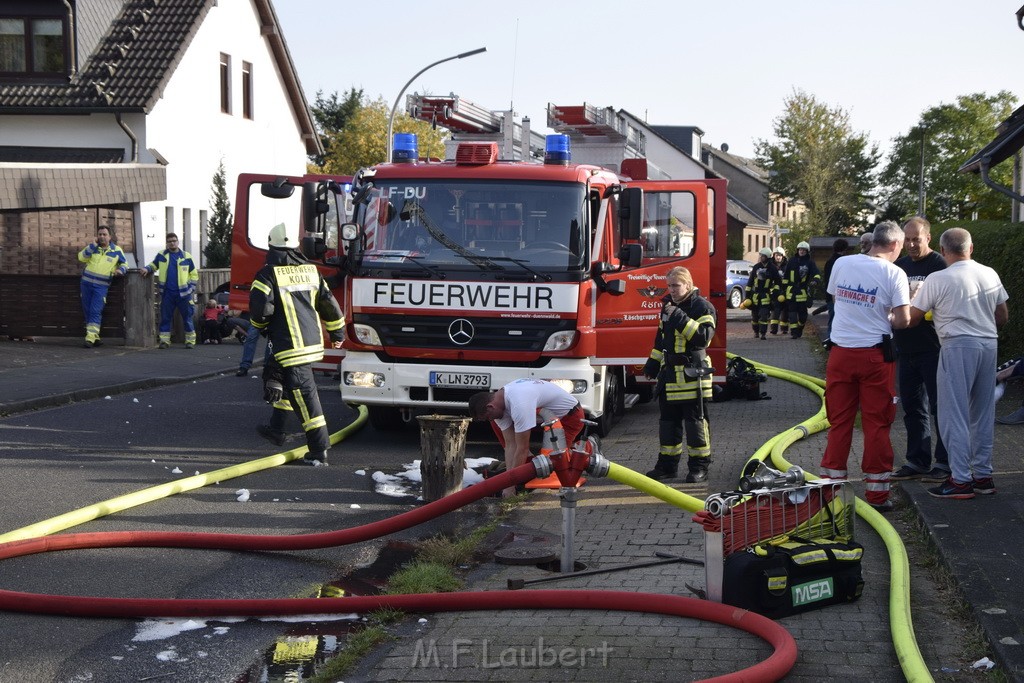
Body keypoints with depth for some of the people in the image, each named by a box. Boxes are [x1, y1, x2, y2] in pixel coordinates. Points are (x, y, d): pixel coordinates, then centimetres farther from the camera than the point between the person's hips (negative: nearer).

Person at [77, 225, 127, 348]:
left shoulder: (116, 250, 4)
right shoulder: (92, 247, 7)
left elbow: (124, 264, 16)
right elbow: (81, 257, -8)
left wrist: (121, 270, -7)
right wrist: (93, 245, -15)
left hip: (101, 286, -3)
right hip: (86, 283, 3)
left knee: (95, 312, -13)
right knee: (87, 311, 7)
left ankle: (91, 338, -14)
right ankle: (95, 337, 16)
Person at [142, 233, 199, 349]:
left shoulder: (186, 256, 5)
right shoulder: (161, 255, 8)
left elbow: (194, 274, 9)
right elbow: (153, 265, 19)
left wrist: (191, 289, 0)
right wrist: (147, 269, -3)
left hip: (183, 293, -1)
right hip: (167, 293, 1)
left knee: (188, 317, 2)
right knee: (165, 317, 2)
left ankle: (190, 340, 9)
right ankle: (164, 340, 6)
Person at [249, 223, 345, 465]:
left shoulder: (269, 273, -9)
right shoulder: (310, 270, 9)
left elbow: (260, 308, -15)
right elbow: (328, 303, 12)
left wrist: (260, 326, 8)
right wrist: (337, 332, 24)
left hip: (289, 344, -7)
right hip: (312, 341, 7)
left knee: (303, 393, -8)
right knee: (281, 379, 27)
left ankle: (319, 450, -9)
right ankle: (276, 429, 39)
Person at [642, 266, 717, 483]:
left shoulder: (702, 307, -8)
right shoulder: (668, 306, 15)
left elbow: (703, 336, -22)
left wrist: (679, 318, -25)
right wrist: (653, 363, 21)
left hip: (692, 376, -7)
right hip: (669, 374, 7)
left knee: (695, 422, -2)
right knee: (668, 421, 11)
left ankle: (699, 466, 5)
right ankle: (667, 464, 19)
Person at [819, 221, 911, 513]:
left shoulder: (841, 264, 2)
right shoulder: (894, 273, -9)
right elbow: (903, 320, -11)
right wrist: (886, 319, 9)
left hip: (841, 353, 3)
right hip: (875, 355, -3)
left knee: (839, 421, 11)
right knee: (876, 424, 6)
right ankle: (876, 493, 10)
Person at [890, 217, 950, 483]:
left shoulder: (939, 265, -7)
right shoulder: (900, 266, 14)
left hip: (932, 349, -7)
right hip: (906, 349, 7)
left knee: (939, 406, -1)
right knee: (913, 408, 12)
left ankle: (945, 462, 7)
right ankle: (917, 461, 20)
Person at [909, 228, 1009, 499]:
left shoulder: (938, 279, -9)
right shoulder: (990, 274, 8)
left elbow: (912, 318, -5)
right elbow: (1003, 316, 15)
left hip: (958, 347, -6)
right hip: (988, 345, 6)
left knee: (955, 414, -1)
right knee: (983, 414, 13)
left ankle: (961, 479, -3)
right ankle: (983, 475, 20)